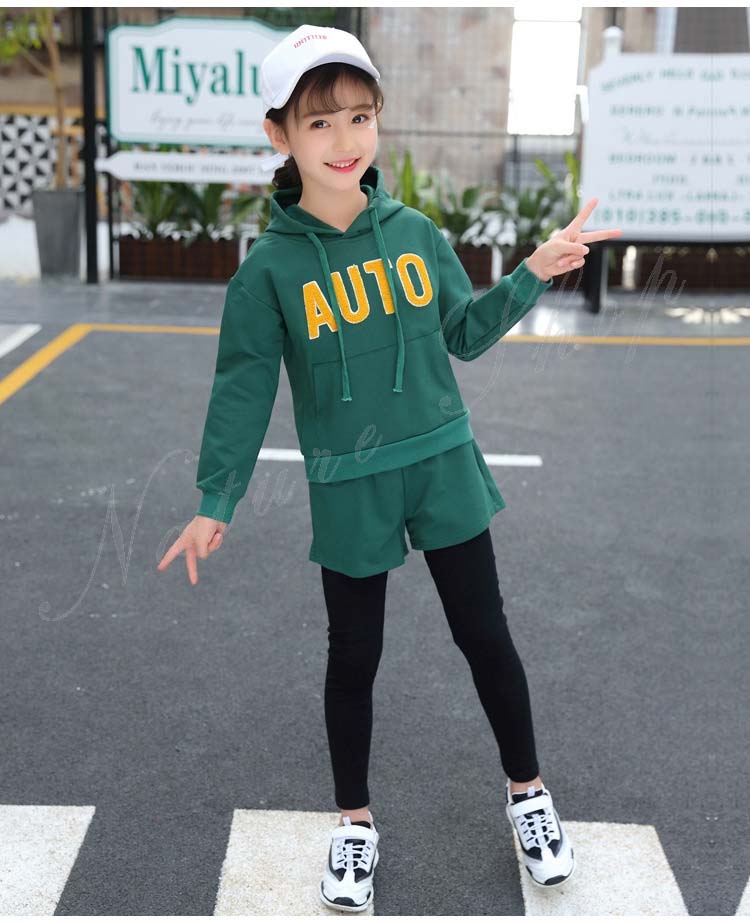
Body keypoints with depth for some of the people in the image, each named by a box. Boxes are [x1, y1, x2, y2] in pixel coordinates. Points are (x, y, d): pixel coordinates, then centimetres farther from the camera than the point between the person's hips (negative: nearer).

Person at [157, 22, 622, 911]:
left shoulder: (416, 233, -2)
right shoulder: (270, 266, -10)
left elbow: (465, 334, 10)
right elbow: (243, 390, -6)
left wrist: (535, 272, -1)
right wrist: (214, 504, -10)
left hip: (445, 469, 2)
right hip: (349, 490, -2)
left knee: (485, 636, 11)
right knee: (354, 656, 11)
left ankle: (526, 790, 34)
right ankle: (355, 823, 33)